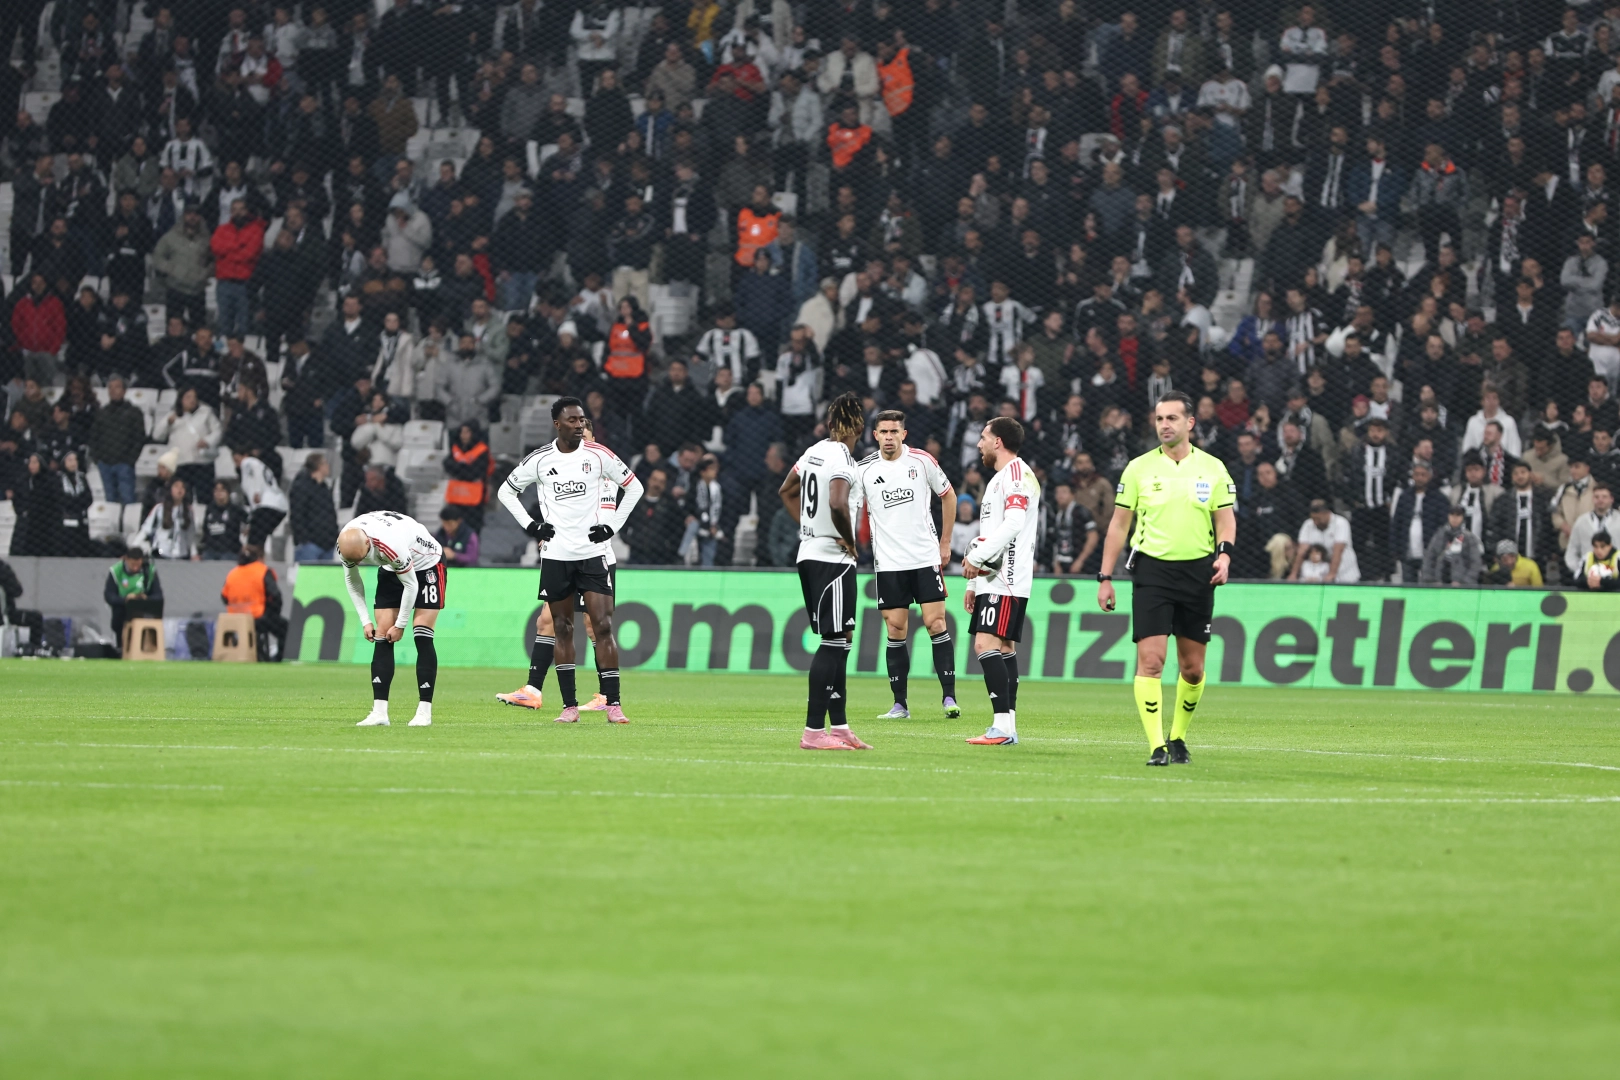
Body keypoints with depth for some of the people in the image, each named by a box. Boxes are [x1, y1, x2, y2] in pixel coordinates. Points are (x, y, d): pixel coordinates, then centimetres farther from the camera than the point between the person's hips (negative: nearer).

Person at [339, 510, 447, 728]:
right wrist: (365, 620, -3)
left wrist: (400, 625, -17)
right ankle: (379, 711, -9)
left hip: (427, 564, -6)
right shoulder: (347, 545, -21)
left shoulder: (391, 546, -41)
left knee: (422, 637, -14)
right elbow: (351, 579, -1)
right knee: (381, 639, -6)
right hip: (391, 570, 6)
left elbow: (410, 585, -27)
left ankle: (425, 711, -11)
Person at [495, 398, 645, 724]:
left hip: (594, 552, -1)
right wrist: (530, 525, 3)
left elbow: (634, 487, 9)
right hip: (556, 555, 1)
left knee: (603, 626, -8)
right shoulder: (540, 460, 1)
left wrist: (612, 525, 1)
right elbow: (506, 491, 14)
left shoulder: (598, 454, -1)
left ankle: (613, 704, -7)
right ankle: (570, 706, 9)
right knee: (562, 629, 4)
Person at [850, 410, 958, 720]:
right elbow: (850, 513, 2)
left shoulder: (922, 461, -2)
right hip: (888, 563, 1)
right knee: (896, 631, 1)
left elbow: (948, 495, 12)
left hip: (926, 557, -1)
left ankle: (949, 696, -2)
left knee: (936, 623, -6)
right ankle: (899, 704, 7)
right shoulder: (863, 470, -1)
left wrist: (945, 542, 11)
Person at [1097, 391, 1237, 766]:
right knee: (1150, 659, -13)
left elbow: (1225, 520, 6)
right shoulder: (1139, 468, 3)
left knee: (1193, 668, 6)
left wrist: (1224, 554, -15)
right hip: (1151, 569, -1)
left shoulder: (1212, 468, 5)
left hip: (1197, 573, 1)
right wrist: (1105, 578, 3)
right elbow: (1119, 524, 7)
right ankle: (1157, 746, -13)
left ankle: (1178, 737, 25)